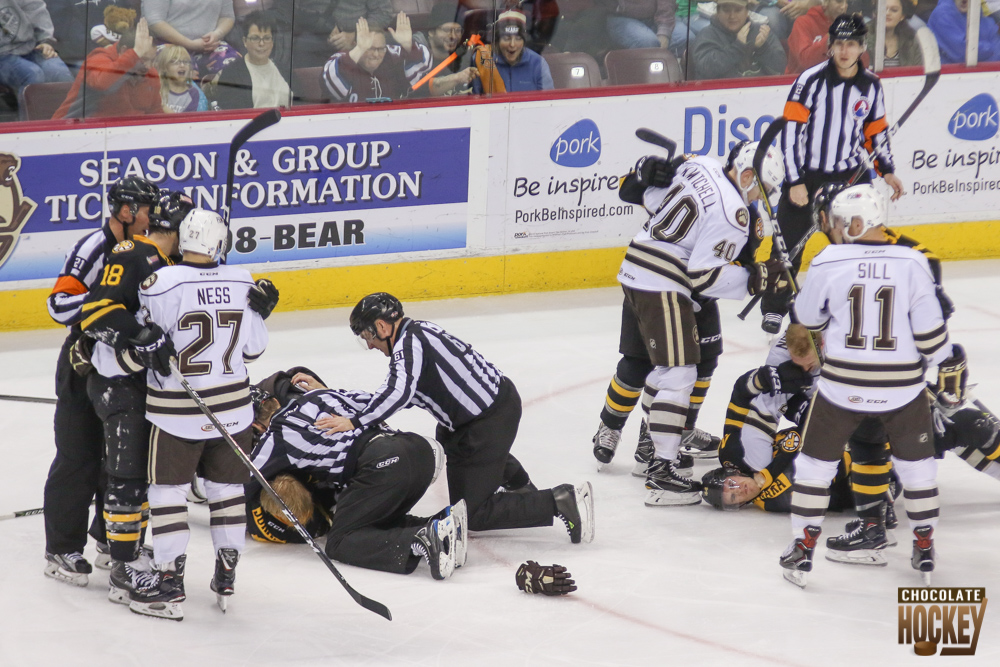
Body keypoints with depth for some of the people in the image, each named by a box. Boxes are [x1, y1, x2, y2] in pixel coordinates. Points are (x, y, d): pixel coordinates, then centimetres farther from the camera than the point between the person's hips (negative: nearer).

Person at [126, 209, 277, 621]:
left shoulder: (161, 283, -15)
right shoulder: (243, 284, -2)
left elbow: (139, 336, -10)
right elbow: (253, 348, 4)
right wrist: (260, 311, 14)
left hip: (176, 412, -4)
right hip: (233, 408, 4)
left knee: (168, 491, 5)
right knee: (227, 489, 16)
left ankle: (168, 585, 4)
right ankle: (226, 578, 21)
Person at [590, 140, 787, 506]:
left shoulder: (698, 167, 6)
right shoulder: (733, 213, -17)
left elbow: (650, 194, 15)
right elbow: (704, 276, -18)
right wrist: (754, 279, -13)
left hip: (635, 271, 10)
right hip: (663, 287, -10)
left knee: (637, 362, 25)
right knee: (677, 373, -10)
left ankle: (607, 431, 45)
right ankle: (661, 472, -16)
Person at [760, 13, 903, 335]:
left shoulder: (871, 85, 1)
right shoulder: (812, 80, -14)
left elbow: (876, 130, 14)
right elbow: (791, 130, -14)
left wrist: (886, 170, 6)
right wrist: (794, 182, -17)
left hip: (848, 174, 3)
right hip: (805, 175, -3)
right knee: (788, 244, 1)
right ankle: (774, 309, 15)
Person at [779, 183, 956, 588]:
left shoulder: (829, 263, -9)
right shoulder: (911, 264, -9)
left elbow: (808, 318, 6)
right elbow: (929, 330, -6)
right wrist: (947, 368, 12)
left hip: (842, 386, -1)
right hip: (902, 387, 1)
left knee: (816, 460, 15)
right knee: (916, 462, 20)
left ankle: (803, 548, 13)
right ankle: (924, 549, 25)